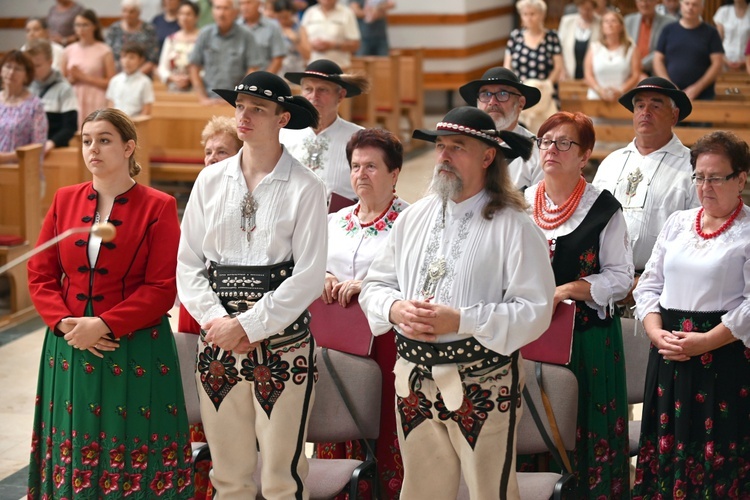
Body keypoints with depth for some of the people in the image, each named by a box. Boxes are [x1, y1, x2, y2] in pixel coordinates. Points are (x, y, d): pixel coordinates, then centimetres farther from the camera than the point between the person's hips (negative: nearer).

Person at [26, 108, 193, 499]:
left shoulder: (158, 207, -5)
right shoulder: (65, 200, 8)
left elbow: (162, 288, -10)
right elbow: (40, 274, 8)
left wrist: (103, 325, -17)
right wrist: (64, 322, -9)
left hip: (135, 350, -3)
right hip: (71, 349, 4)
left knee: (133, 455, 1)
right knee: (73, 449, 8)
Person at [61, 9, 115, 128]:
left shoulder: (104, 51, 0)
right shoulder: (69, 51, 11)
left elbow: (111, 82, -5)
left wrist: (84, 77, -8)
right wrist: (71, 79, -6)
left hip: (97, 103, -3)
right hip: (74, 102, 3)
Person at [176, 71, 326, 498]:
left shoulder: (305, 187, -5)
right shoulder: (211, 181, 7)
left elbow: (309, 276, -10)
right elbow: (189, 264, 6)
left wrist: (247, 325, -13)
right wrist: (218, 321, -9)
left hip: (282, 341, -4)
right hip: (218, 342, 4)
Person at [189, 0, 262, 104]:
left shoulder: (245, 36, -2)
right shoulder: (205, 34, 4)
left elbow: (252, 69, -2)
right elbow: (194, 68, 7)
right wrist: (203, 98, 0)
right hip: (211, 102, 2)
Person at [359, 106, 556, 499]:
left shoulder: (512, 226, -8)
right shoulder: (412, 218, 9)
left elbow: (535, 311, -14)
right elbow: (375, 285, 14)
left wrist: (461, 320, -20)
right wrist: (396, 309, -9)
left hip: (482, 383, -5)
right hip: (414, 379, 5)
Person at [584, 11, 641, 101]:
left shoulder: (631, 48, 9)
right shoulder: (594, 48, 14)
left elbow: (636, 75, 3)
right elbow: (588, 75, 8)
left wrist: (620, 91, -11)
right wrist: (599, 90, -9)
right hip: (596, 97, 1)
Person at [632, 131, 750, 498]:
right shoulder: (677, 223, 12)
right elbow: (649, 284, 12)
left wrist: (704, 342, -17)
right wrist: (656, 332, -5)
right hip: (668, 355, 5)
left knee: (717, 455, -2)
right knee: (667, 446, 8)